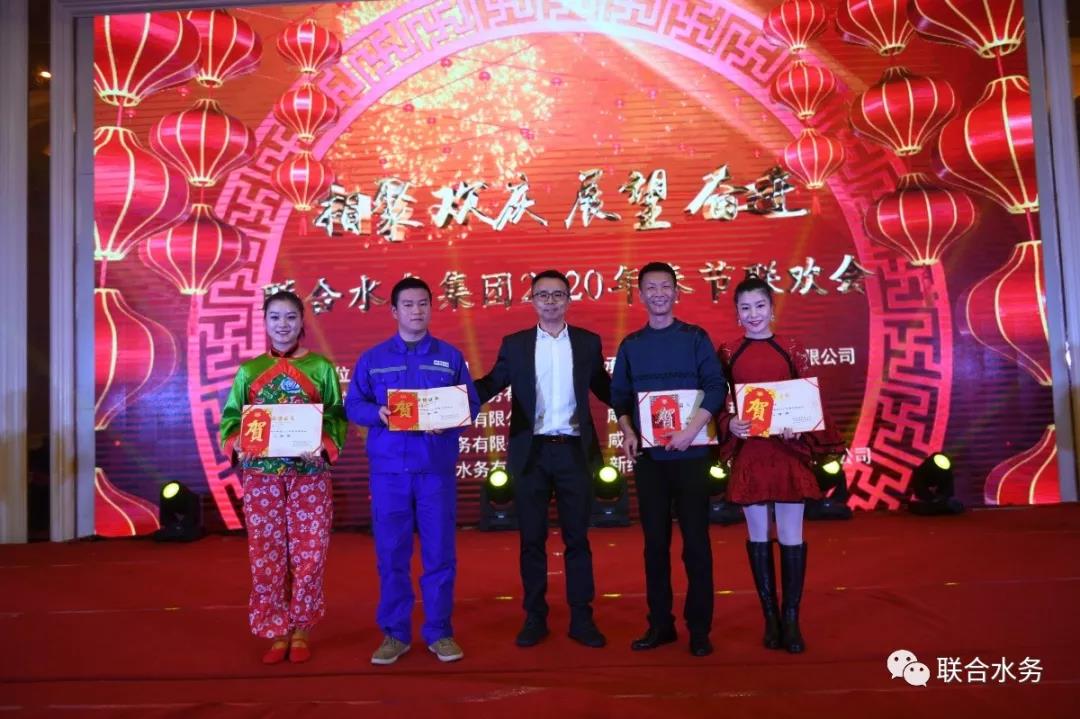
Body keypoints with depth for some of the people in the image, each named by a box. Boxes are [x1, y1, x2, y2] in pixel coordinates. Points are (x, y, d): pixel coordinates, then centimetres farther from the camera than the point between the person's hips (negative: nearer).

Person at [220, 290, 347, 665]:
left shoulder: (321, 367, 6)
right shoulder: (249, 370, 10)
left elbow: (337, 417, 2)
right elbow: (231, 417, 9)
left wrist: (324, 446, -17)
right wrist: (237, 445, -12)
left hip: (309, 472, -1)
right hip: (261, 473, 2)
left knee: (308, 553, -1)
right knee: (266, 554, 3)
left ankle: (300, 631, 17)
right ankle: (277, 632, 18)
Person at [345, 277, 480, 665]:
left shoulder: (451, 356, 8)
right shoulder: (372, 358, 9)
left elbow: (471, 404, 6)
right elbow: (353, 405, 7)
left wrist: (448, 420, -14)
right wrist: (378, 413, -14)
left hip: (437, 468, 0)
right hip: (388, 468, 0)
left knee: (439, 552, 3)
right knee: (391, 553, 4)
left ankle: (439, 632, 16)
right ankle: (394, 633, 17)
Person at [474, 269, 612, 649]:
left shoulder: (588, 342, 7)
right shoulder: (514, 344, 6)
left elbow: (605, 390, 8)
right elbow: (492, 384, 2)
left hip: (574, 450, 0)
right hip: (531, 452, 0)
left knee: (577, 537, 7)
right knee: (532, 539, 8)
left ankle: (581, 619, 17)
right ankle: (535, 618, 20)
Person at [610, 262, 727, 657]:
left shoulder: (696, 337, 2)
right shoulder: (631, 344, 10)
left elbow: (716, 387, -6)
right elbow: (619, 395, 11)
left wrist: (692, 429, -18)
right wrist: (628, 432, -6)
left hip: (690, 453, -2)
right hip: (648, 454, 3)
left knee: (696, 539, 1)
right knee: (655, 540, 7)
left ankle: (699, 627, 12)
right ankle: (660, 624, 18)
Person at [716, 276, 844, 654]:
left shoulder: (791, 350, 4)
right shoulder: (727, 353, 3)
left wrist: (796, 428, -13)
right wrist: (728, 424, -15)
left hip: (788, 450, 0)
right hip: (748, 453, 0)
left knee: (792, 536, 2)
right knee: (758, 535, 7)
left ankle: (791, 619, 14)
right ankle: (770, 618, 20)